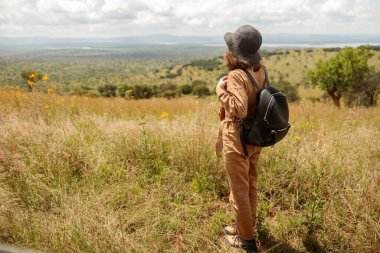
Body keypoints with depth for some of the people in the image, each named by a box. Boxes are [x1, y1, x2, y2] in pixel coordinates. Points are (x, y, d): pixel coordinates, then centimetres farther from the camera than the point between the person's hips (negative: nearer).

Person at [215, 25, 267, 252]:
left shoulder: (236, 76, -24)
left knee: (239, 189, 8)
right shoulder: (261, 70, 1)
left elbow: (239, 109, -32)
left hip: (237, 140, -8)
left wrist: (221, 90, -21)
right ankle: (246, 226, 42)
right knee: (250, 186, 22)